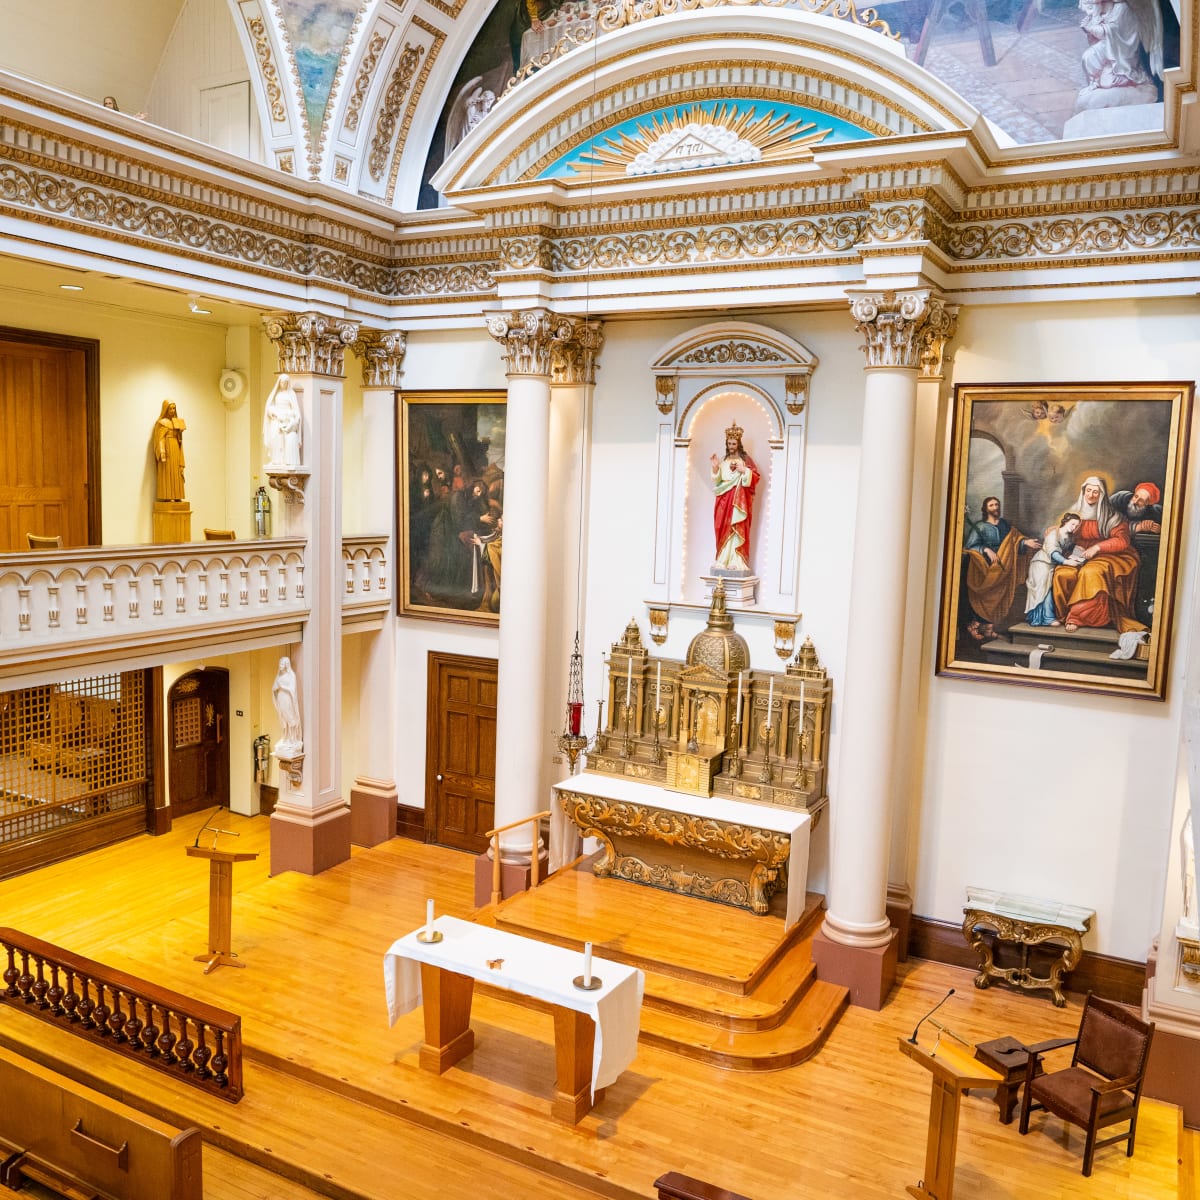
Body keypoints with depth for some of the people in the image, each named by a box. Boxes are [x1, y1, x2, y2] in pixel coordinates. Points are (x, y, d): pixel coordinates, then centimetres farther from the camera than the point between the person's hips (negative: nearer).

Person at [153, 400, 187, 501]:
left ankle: (177, 496, 6)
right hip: (168, 449, -8)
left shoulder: (176, 421, 16)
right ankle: (166, 497, -11)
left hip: (176, 449, 8)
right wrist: (162, 453, -23)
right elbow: (160, 439, -14)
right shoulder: (162, 422, -5)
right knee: (167, 474, -9)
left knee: (176, 474, 6)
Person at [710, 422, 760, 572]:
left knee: (737, 528, -10)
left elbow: (756, 477, -2)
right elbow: (717, 480, 13)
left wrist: (744, 471, -16)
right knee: (723, 529, 1)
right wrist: (715, 468, -2)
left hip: (739, 498, -5)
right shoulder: (724, 460, 15)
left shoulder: (745, 459, 2)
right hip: (724, 498, 5)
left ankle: (737, 561, -11)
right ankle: (724, 560, 4)